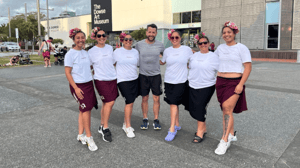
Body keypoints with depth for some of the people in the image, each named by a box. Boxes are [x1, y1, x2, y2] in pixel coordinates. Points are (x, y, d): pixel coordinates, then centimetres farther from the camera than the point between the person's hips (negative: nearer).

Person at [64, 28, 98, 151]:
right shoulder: (70, 54, -8)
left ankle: (80, 135, 19)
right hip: (78, 85, -6)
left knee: (84, 110, 9)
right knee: (86, 109, -10)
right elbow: (67, 73, -12)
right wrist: (76, 88, -17)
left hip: (89, 84, 6)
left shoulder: (85, 53, 11)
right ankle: (88, 137, 1)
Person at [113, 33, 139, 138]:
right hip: (123, 80, -5)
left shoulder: (135, 52, 10)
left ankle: (125, 124, 24)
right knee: (129, 102, -11)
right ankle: (128, 127, 1)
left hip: (134, 79, 5)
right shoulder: (117, 51, -1)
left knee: (130, 102, 9)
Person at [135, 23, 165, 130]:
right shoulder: (139, 44, -3)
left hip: (156, 75, 0)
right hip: (143, 75, 0)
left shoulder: (160, 45, -1)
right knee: (144, 98, 8)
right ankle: (145, 119, 22)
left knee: (156, 98, 3)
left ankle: (156, 120, 16)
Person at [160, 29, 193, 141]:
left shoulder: (187, 49, 1)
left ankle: (172, 129, -6)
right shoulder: (167, 51, 7)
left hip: (181, 81, -3)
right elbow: (162, 62, 20)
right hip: (168, 81, 4)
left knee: (173, 103, -11)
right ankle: (177, 124, 26)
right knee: (174, 103, 10)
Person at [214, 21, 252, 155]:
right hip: (221, 82, 5)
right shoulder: (220, 48, 11)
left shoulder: (241, 48, -4)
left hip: (234, 82, -5)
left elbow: (248, 67, -8)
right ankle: (231, 134, 27)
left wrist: (241, 84, -16)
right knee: (227, 109, 10)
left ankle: (224, 140, -9)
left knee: (227, 109, -14)